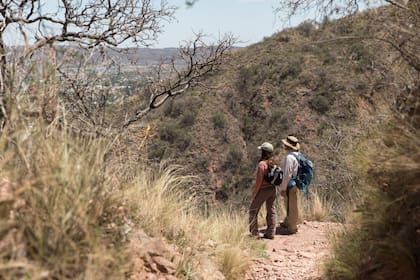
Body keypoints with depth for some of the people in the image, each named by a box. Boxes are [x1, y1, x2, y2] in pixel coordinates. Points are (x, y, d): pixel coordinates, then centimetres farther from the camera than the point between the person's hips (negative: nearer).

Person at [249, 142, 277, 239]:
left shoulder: (262, 164, -20)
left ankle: (254, 233, 9)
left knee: (253, 210, 7)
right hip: (272, 189, 7)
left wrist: (255, 192, -10)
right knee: (271, 211, 11)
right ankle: (270, 233, 15)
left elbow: (259, 180, -19)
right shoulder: (273, 162, 1)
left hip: (263, 190, -7)